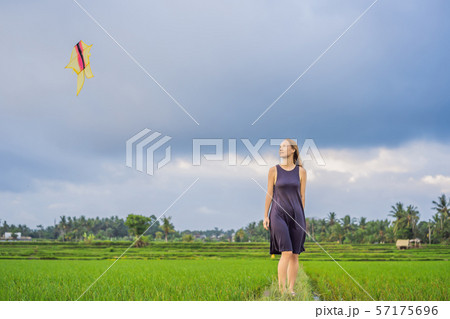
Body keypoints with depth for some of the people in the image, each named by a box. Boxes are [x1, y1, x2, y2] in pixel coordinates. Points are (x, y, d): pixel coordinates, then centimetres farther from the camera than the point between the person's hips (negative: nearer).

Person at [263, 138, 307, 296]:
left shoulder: (301, 171, 5)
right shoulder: (274, 170, 1)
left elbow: (302, 195, 9)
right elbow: (269, 194, 5)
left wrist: (301, 217, 10)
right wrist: (265, 216, 3)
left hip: (296, 215, 2)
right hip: (279, 215, -2)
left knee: (295, 255, 3)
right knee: (286, 253, -15)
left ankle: (291, 289, 13)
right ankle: (281, 290, -10)